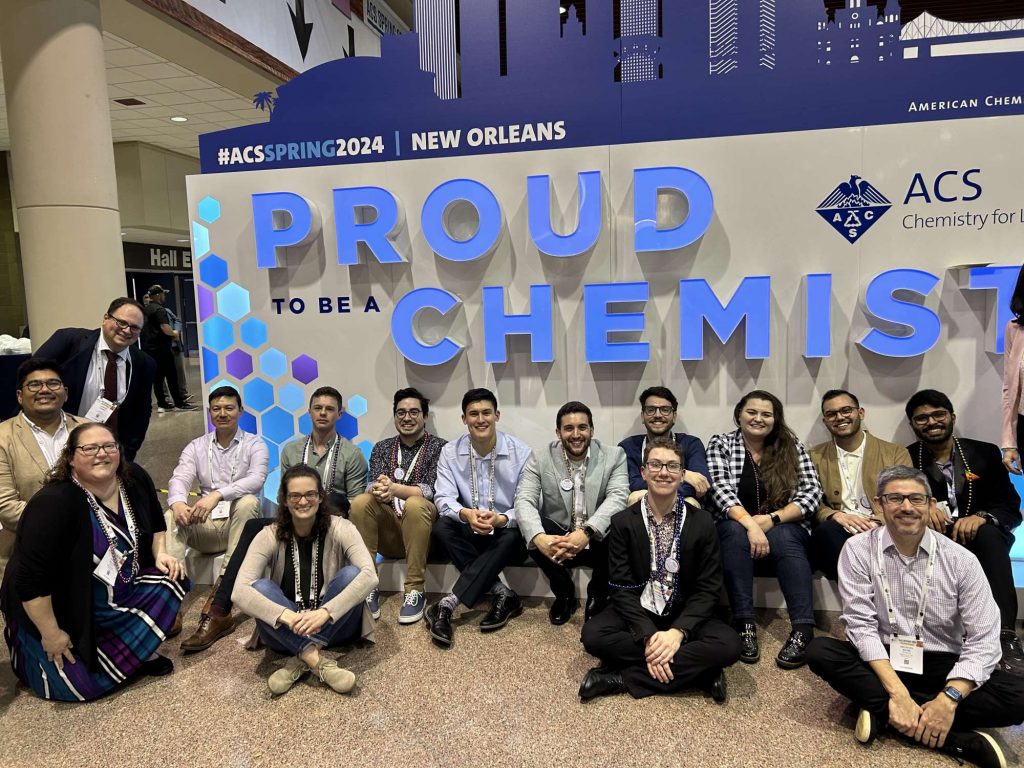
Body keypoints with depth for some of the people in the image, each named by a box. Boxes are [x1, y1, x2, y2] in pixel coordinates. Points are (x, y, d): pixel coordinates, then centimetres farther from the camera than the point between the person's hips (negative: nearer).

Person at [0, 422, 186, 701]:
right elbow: (31, 580, -27)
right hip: (61, 608, -6)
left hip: (121, 592, 6)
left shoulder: (134, 479, -10)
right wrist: (51, 635, -21)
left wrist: (161, 554, -5)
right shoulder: (54, 504, -30)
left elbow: (155, 523, 11)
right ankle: (30, 648, 18)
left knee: (172, 581, -14)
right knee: (86, 686, -9)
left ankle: (136, 651, 5)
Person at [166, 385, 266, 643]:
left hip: (240, 525, -3)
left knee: (248, 501, -34)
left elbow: (256, 479, -17)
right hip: (205, 526, 3)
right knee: (171, 517, -24)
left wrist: (216, 495, -33)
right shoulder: (196, 447, 12)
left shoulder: (254, 445, 2)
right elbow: (179, 479, -4)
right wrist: (178, 503, -28)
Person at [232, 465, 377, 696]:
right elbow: (240, 591, -23)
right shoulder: (269, 536, -10)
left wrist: (325, 613, -39)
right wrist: (286, 616, -39)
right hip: (285, 631, 1)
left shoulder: (339, 528, -12)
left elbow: (369, 575, -27)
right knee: (260, 588, -26)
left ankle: (300, 660, -26)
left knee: (350, 574, -27)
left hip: (333, 625, -1)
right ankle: (318, 661, -33)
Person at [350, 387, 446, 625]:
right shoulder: (381, 448, 12)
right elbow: (374, 486, -3)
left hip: (422, 526, -3)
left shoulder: (440, 447, 0)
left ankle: (415, 591, -27)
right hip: (388, 528, 3)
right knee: (361, 501, -25)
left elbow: (432, 490, -13)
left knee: (414, 504, -35)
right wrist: (378, 489, -30)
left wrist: (395, 489, -31)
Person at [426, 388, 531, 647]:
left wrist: (502, 519, -34)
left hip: (505, 534, -2)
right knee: (442, 527, -28)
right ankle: (503, 595, -26)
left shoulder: (520, 452, -10)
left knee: (512, 537, -35)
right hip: (470, 533, 2)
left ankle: (447, 605, -37)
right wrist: (466, 514, -36)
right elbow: (443, 498, -13)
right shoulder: (450, 452, -3)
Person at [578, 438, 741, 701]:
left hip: (684, 616, 1)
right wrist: (648, 636, -24)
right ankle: (698, 669, -21)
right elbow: (623, 587, -8)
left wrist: (677, 632, -22)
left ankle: (622, 677, -22)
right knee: (593, 634, -27)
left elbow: (708, 588, -6)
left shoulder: (702, 522, -4)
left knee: (728, 644, -27)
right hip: (637, 613, 0)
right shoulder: (623, 522, -4)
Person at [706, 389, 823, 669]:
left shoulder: (792, 445, 4)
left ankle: (803, 629, -36)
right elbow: (721, 491, -13)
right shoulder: (721, 444, 0)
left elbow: (811, 491, -5)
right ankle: (745, 624, -32)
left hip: (785, 527, 1)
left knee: (783, 539, -32)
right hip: (736, 525, 0)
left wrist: (772, 519, -18)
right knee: (736, 532, -33)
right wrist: (751, 524, -29)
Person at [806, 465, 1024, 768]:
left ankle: (883, 713, -22)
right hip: (881, 662, 0)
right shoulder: (858, 550, -9)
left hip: (942, 667, 1)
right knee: (820, 651, -27)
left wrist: (949, 698, -25)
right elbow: (861, 625, -14)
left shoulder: (961, 560, -7)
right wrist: (897, 693, -26)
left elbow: (984, 640, -11)